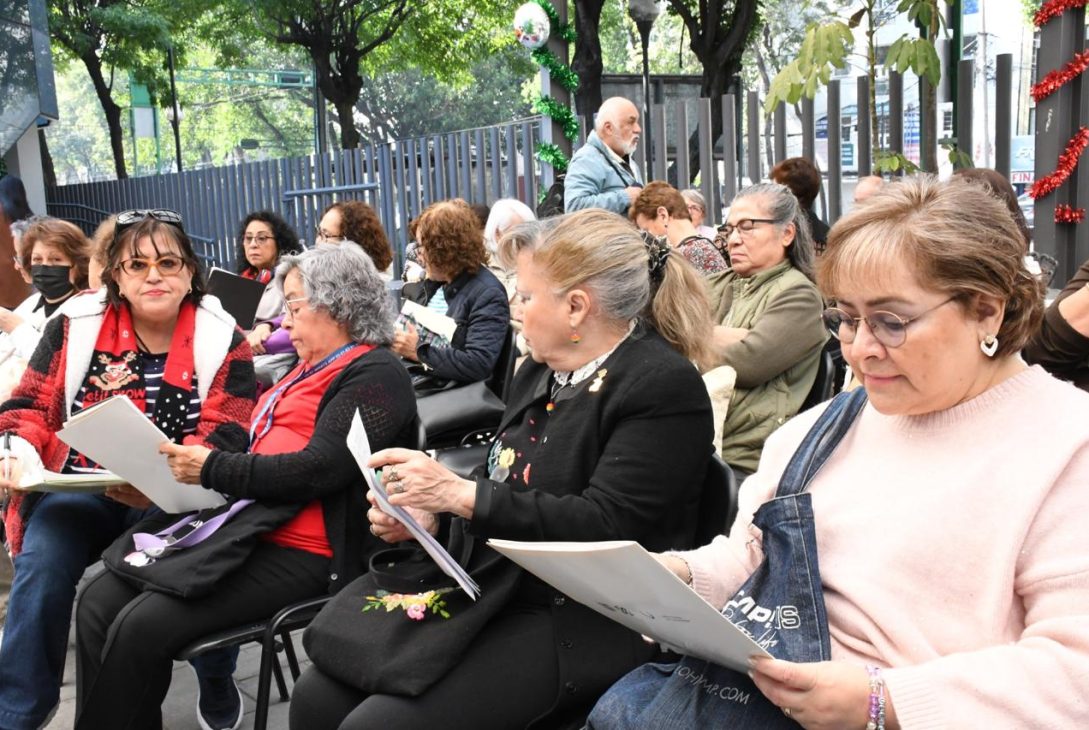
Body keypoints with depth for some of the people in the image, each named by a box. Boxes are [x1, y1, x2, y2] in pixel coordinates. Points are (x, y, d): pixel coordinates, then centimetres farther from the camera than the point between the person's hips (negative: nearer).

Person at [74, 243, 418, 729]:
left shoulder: (375, 376, -10)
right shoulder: (313, 369, 21)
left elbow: (317, 470, -21)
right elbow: (261, 453, 19)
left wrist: (211, 468, -12)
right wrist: (169, 480, 5)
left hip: (302, 555, -9)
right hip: (245, 526, 10)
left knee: (141, 626, -20)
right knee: (100, 601, -1)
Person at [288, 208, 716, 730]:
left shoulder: (665, 387, -15)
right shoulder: (543, 370, 11)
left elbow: (604, 526, -22)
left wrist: (459, 494, -24)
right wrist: (425, 512, -2)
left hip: (581, 622, -8)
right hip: (492, 588, 8)